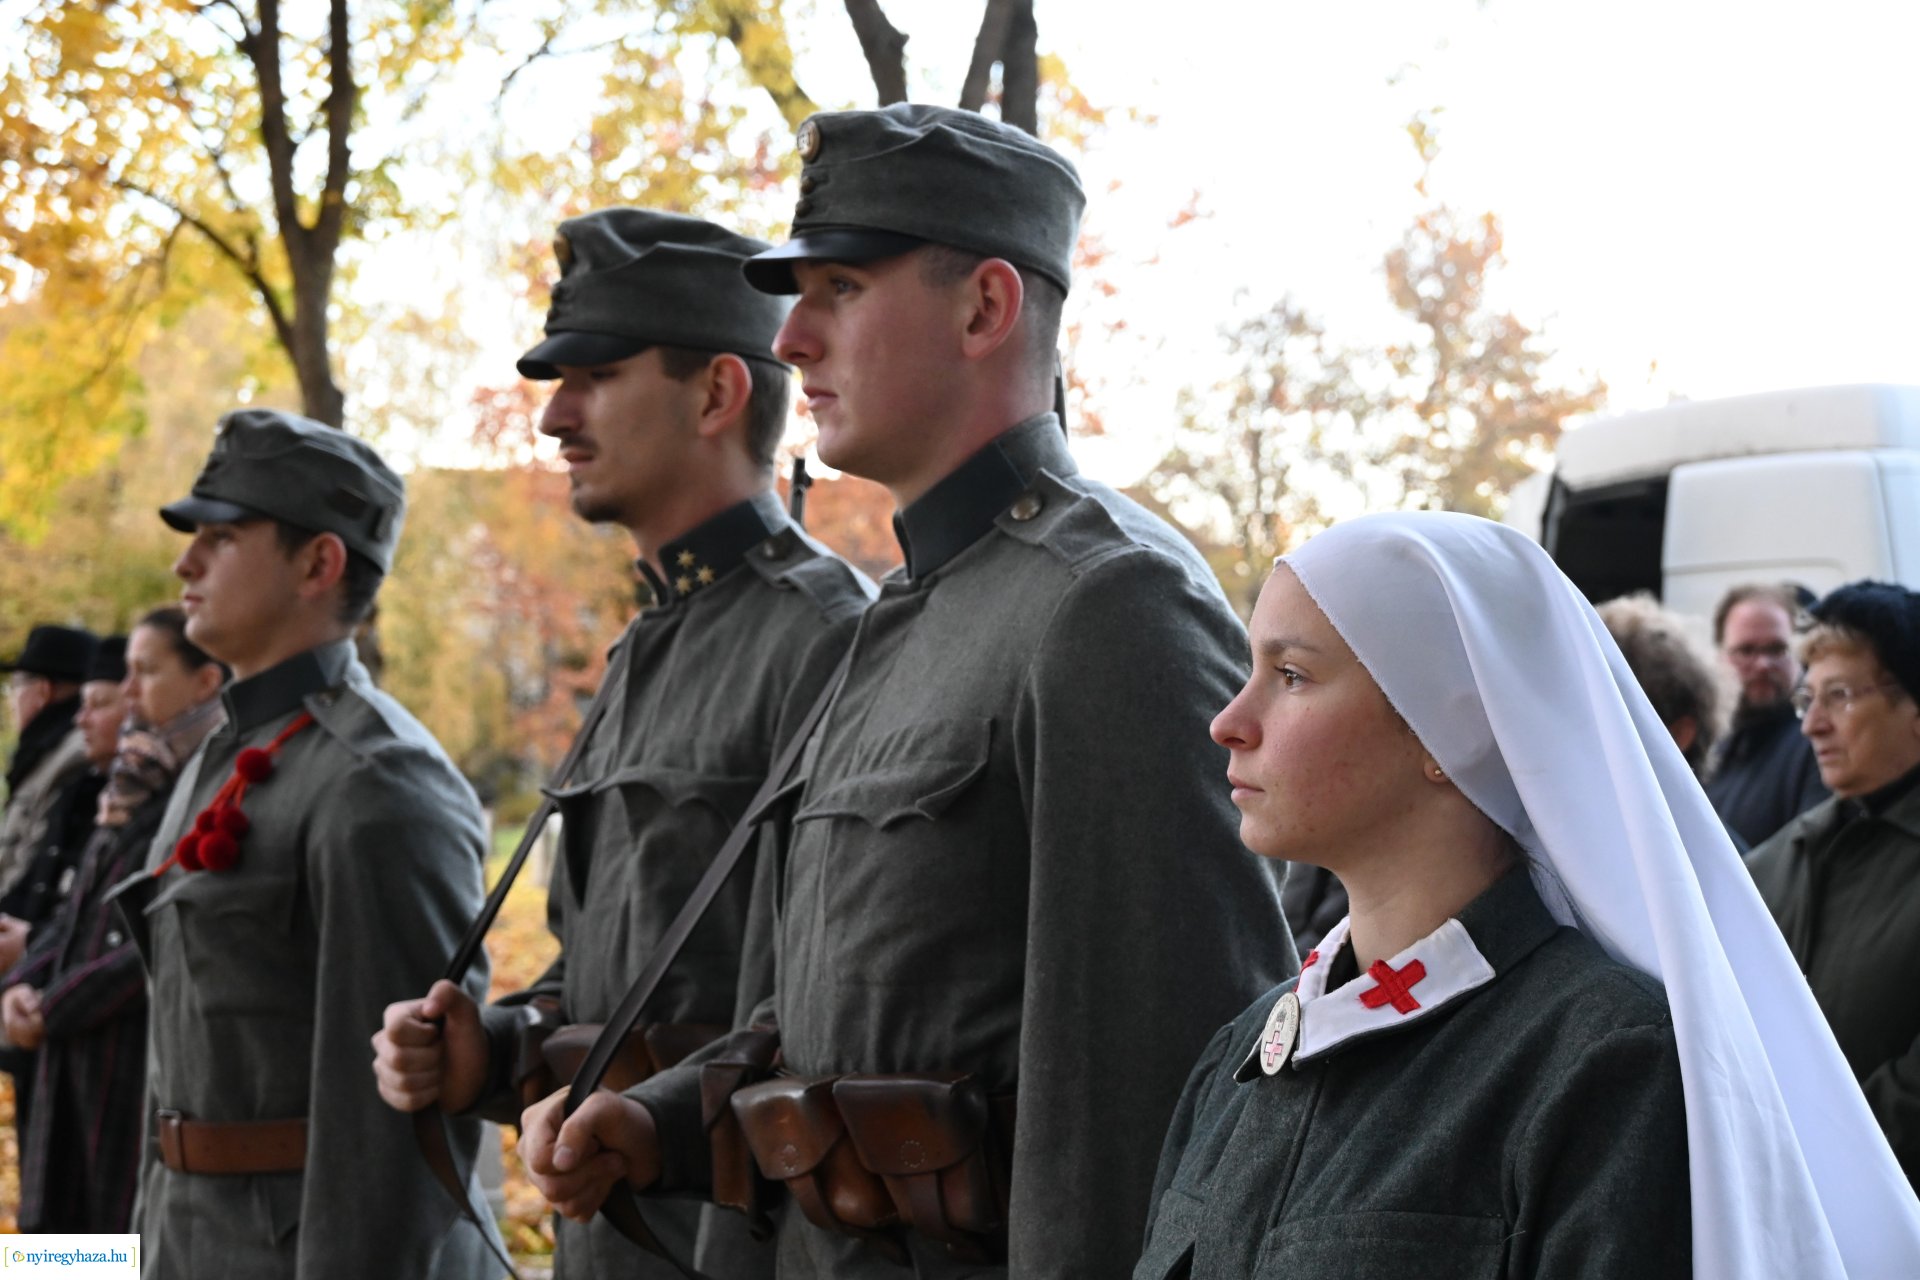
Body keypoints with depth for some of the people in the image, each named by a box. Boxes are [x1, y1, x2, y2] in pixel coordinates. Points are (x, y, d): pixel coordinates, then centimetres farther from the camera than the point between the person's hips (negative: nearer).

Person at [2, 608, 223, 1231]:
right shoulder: (133, 784, 14)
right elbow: (80, 907, 16)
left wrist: (56, 1007, -13)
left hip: (155, 1060, -8)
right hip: (85, 1063, 8)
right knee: (69, 1221, 12)